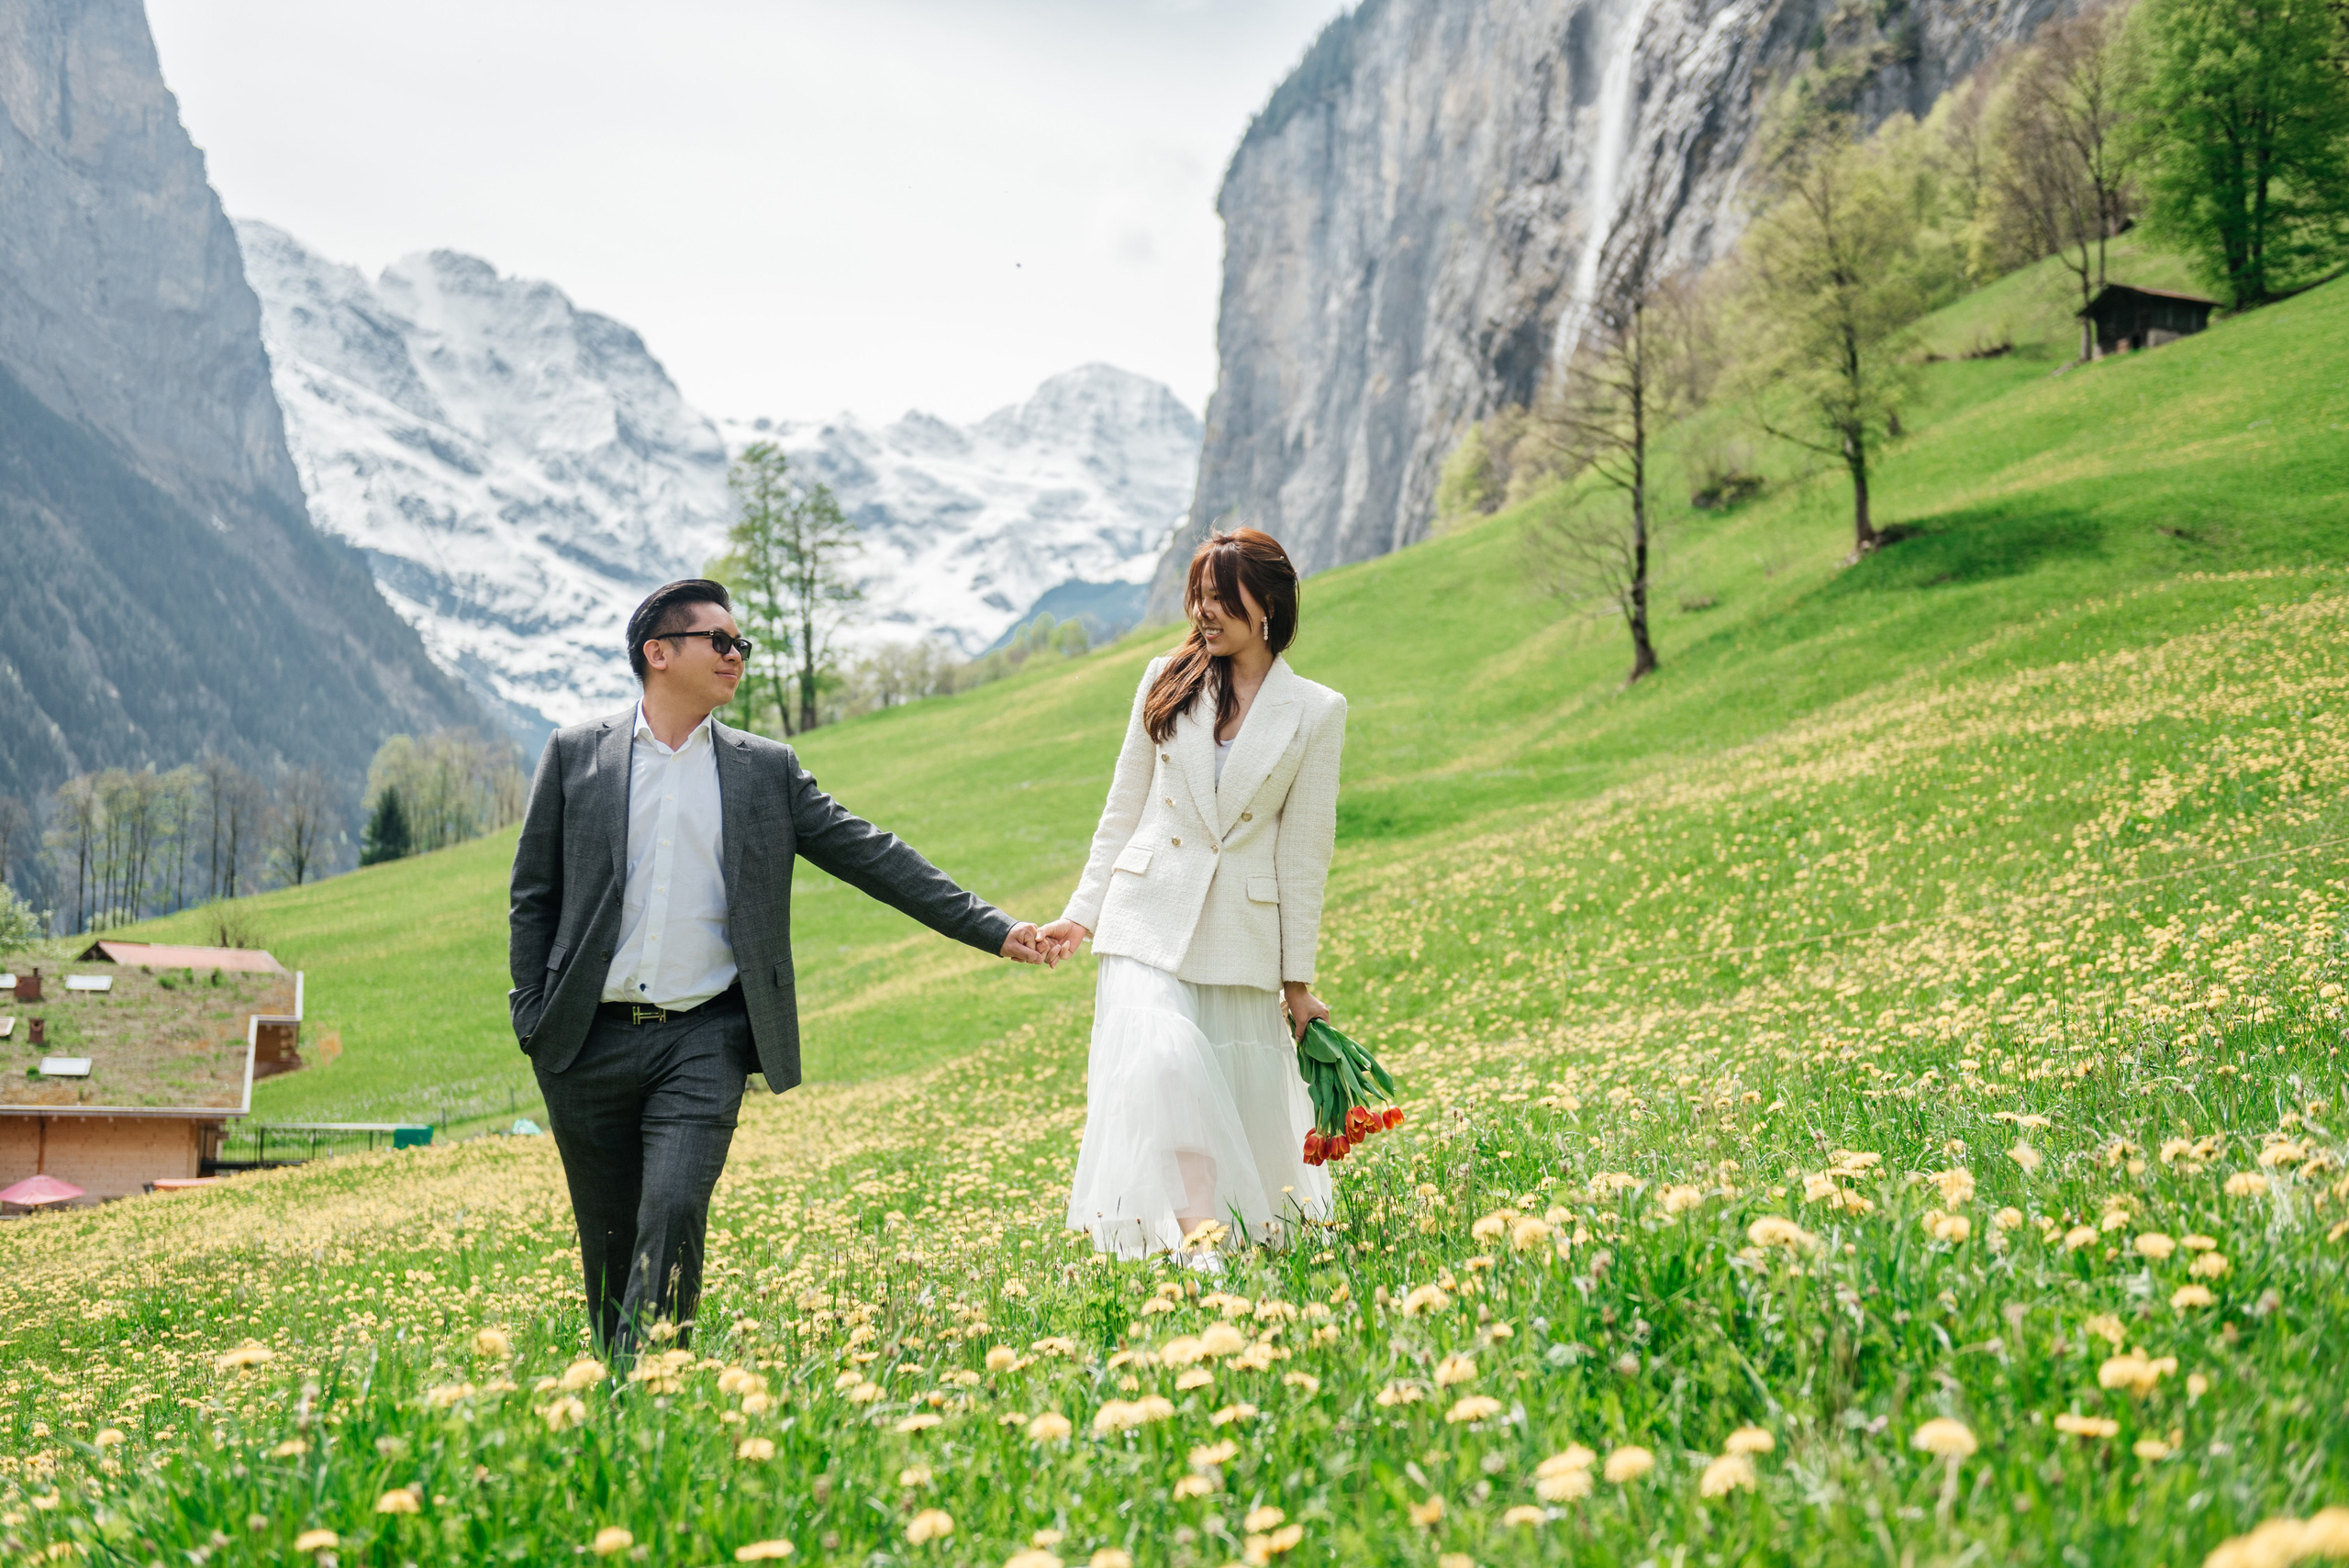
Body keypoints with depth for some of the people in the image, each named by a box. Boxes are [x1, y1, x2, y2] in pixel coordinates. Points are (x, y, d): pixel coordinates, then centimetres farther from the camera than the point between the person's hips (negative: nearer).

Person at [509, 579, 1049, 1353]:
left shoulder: (767, 771, 9)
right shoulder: (575, 754, 6)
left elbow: (873, 857, 6)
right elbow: (533, 893, 9)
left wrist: (993, 928, 0)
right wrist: (533, 1023, 1)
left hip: (706, 1038, 0)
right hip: (593, 1038, 1)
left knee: (675, 1211, -18)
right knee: (608, 1239, 8)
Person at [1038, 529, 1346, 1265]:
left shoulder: (1316, 712, 1)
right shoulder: (1167, 682, 5)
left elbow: (1304, 849, 1)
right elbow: (1124, 810, 10)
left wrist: (1299, 980, 2)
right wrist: (1082, 913, 4)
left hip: (1244, 930, 0)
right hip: (1151, 915, 0)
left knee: (1248, 1096, 3)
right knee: (1161, 1060, -22)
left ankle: (1251, 1242, 24)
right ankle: (1194, 1240, -25)